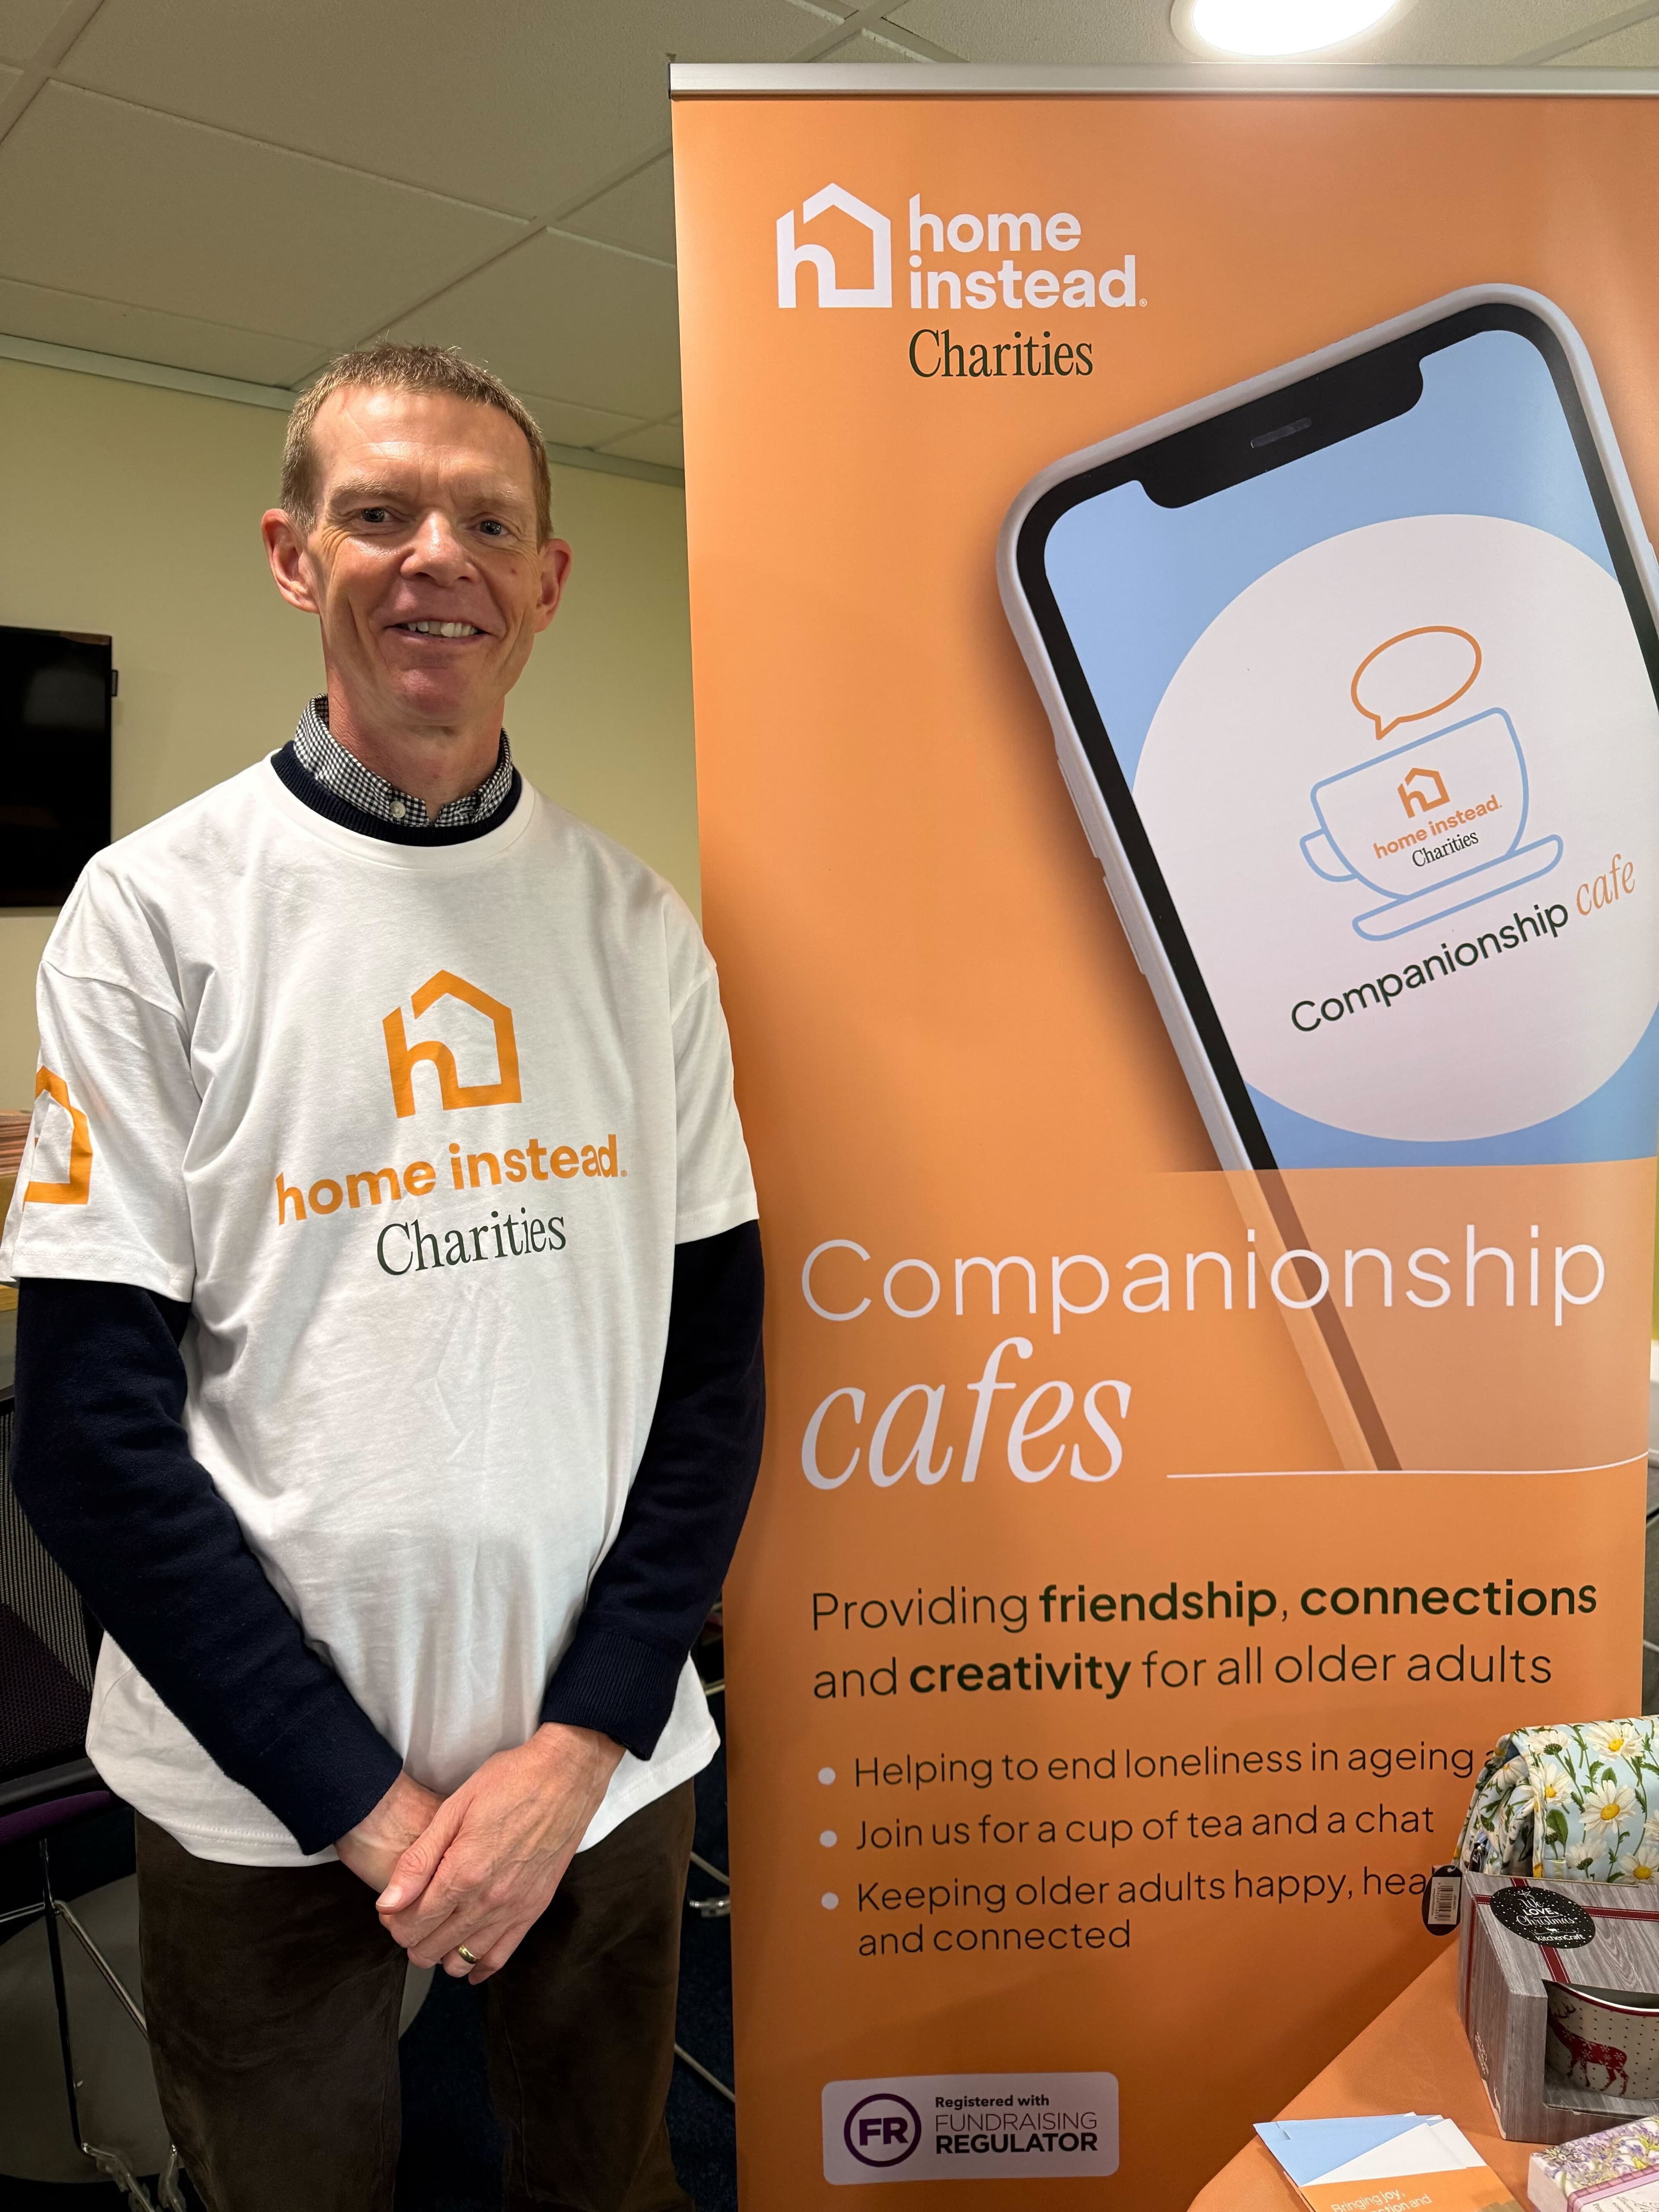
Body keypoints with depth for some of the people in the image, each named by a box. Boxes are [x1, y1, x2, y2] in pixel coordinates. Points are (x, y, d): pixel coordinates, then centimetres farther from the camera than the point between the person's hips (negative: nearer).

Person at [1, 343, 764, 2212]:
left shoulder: (640, 926, 0)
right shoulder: (159, 910, -8)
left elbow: (712, 1362, 0)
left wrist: (582, 1739, -8)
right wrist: (366, 1800, -11)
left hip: (605, 1763, 3)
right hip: (261, 1795, -2)